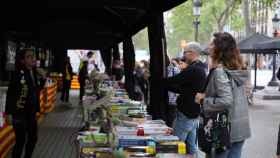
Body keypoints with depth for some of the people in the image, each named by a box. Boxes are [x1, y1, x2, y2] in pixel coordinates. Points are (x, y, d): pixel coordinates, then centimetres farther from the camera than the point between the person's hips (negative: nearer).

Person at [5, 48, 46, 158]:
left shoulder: (35, 73, 4)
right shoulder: (18, 74, -15)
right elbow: (10, 94, -16)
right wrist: (9, 113, -18)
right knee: (21, 141, -1)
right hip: (19, 113, -7)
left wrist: (43, 79, 0)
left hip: (31, 112, 7)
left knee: (33, 138, 16)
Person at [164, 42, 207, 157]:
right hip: (194, 113, 10)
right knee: (191, 147, 13)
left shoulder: (192, 70, -18)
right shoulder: (201, 69, 14)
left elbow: (172, 81, -20)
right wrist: (168, 85, 7)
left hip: (186, 113, -10)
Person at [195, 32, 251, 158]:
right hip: (240, 127, 8)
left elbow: (226, 101, -27)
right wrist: (208, 95, 13)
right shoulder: (237, 69, 7)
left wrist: (203, 100, -13)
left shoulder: (219, 71, -18)